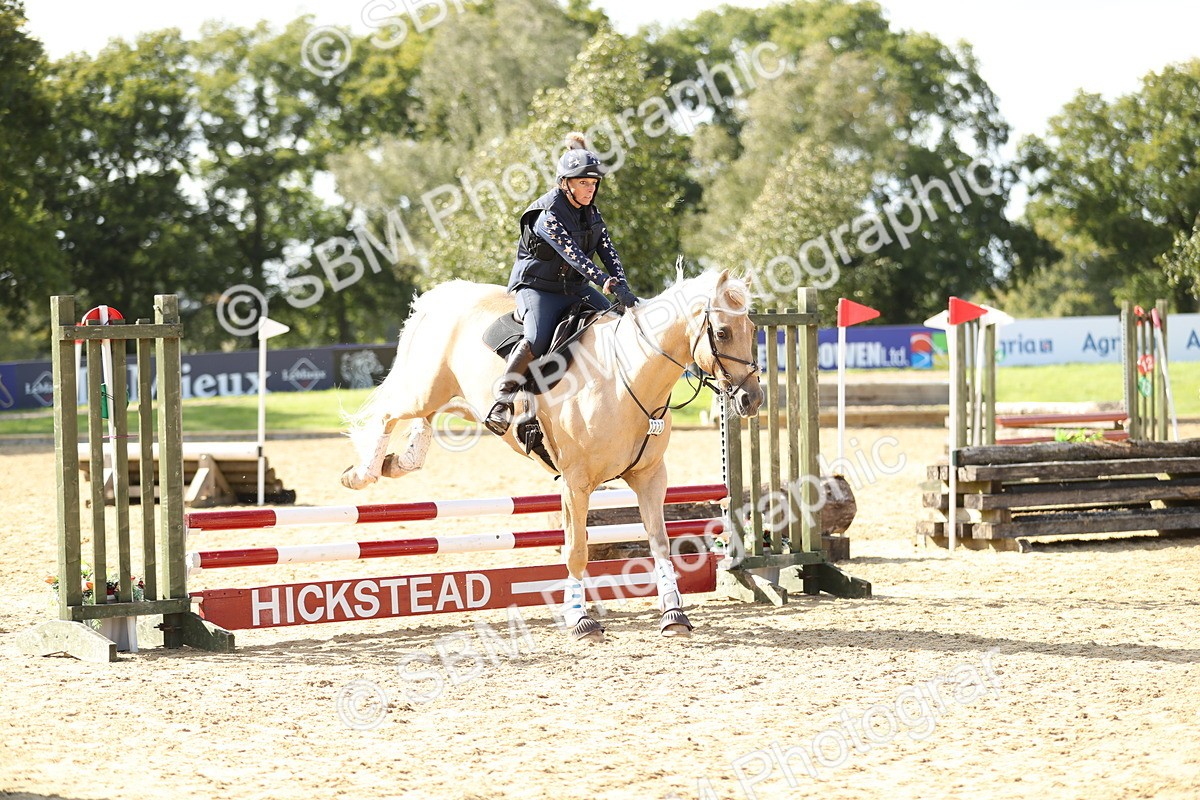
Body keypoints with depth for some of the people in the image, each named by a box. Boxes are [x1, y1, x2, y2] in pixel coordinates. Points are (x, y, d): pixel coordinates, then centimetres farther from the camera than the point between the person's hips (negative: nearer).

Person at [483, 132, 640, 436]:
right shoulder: (548, 214, -19)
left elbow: (608, 252, -1)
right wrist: (607, 283, -40)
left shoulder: (591, 213, 6)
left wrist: (623, 287, -19)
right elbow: (572, 253, -30)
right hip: (537, 286, -8)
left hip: (575, 286, 8)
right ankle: (502, 401, -22)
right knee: (537, 339, -32)